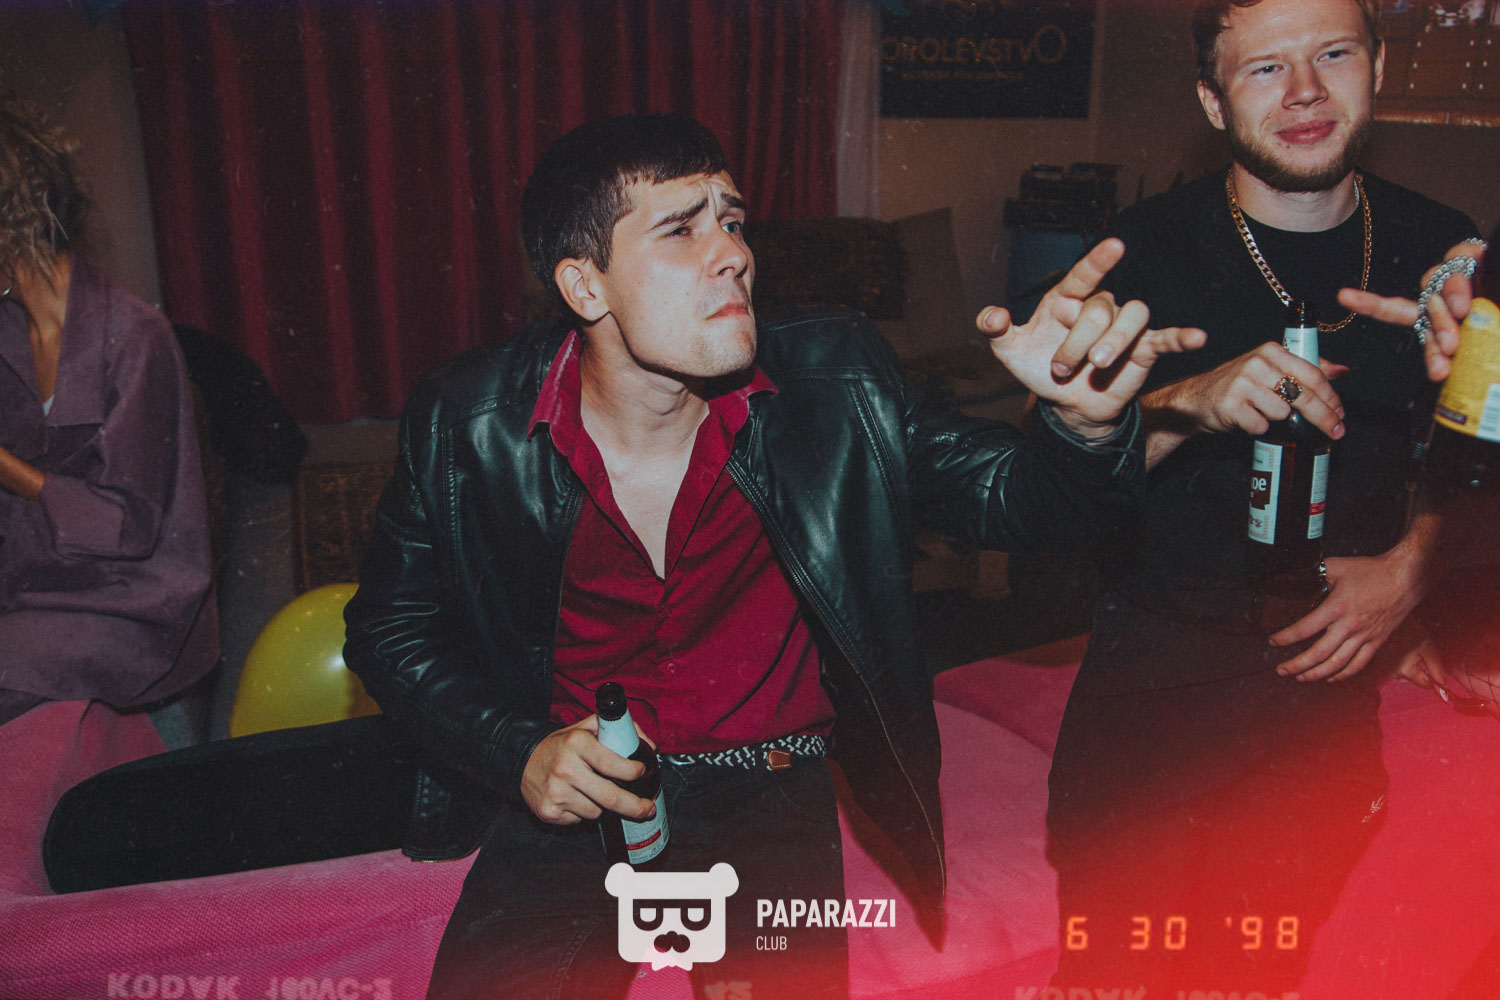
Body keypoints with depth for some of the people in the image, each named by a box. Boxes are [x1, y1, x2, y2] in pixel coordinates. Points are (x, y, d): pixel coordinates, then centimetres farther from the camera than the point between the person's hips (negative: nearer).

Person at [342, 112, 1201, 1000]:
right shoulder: (466, 427, -11)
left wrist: (1088, 424, -27)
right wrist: (518, 752, -12)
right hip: (571, 795, 1)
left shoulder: (834, 386, -11)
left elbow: (1006, 492, -4)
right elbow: (391, 628, 3)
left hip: (772, 790, 0)